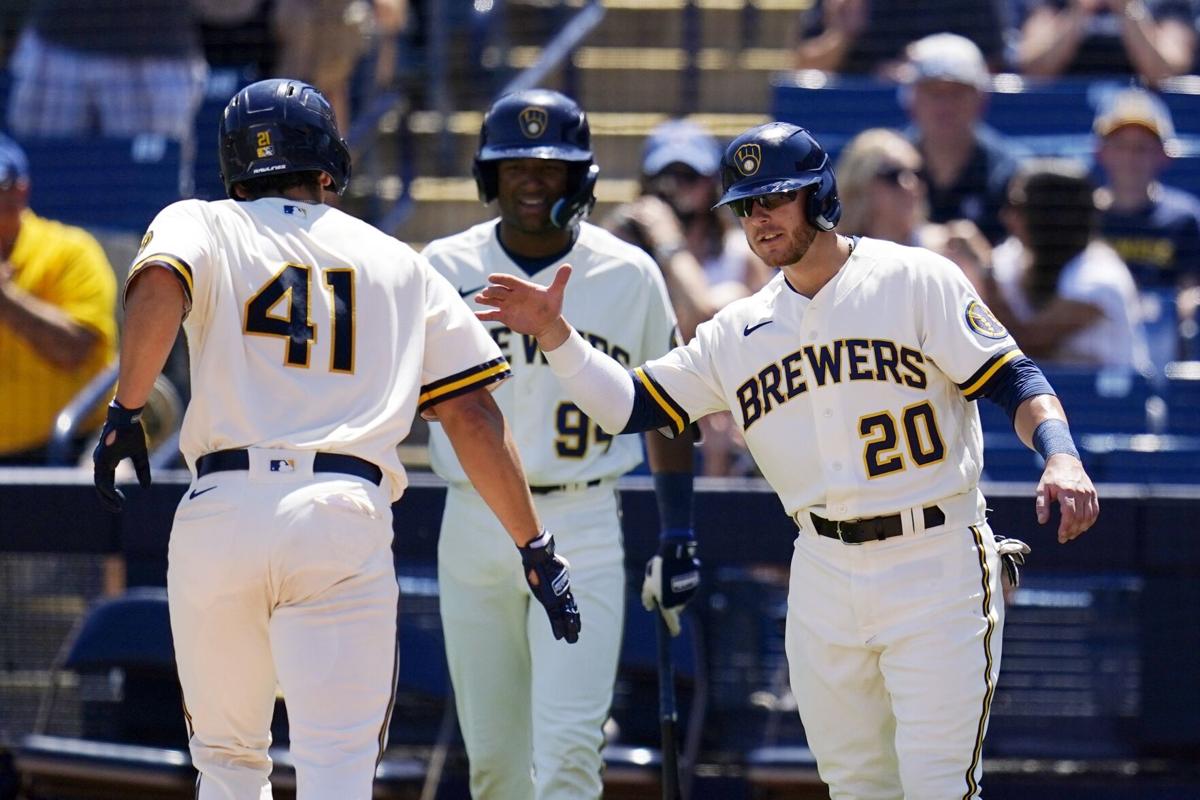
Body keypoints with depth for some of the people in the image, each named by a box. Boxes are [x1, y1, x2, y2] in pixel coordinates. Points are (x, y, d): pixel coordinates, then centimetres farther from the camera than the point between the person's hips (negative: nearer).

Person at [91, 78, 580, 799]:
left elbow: (160, 284, -12)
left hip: (223, 505, 0)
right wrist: (536, 547, 13)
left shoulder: (201, 225, 14)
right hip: (348, 517, 0)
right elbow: (473, 413, 13)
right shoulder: (401, 264, 20)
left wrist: (127, 411, -9)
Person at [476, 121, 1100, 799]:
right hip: (824, 578, 5)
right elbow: (630, 405, 11)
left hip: (937, 564, -5)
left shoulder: (917, 281, -3)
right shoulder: (739, 333, 11)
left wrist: (1060, 455, -26)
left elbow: (1015, 380, -8)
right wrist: (552, 333, -3)